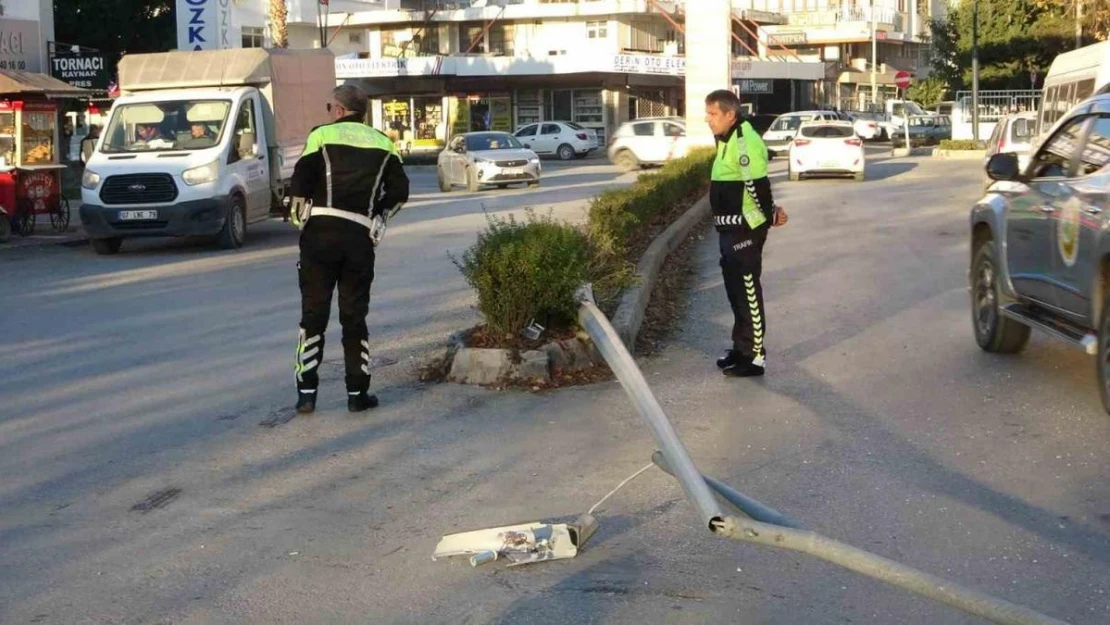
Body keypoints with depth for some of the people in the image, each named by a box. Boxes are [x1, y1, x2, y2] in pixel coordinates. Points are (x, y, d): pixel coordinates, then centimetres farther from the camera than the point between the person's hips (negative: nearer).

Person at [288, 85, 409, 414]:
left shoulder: (322, 135, 1)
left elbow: (299, 185, -7)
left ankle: (306, 393, 4)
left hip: (320, 232, -2)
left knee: (313, 313, 5)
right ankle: (357, 393, 11)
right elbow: (399, 191, 6)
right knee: (355, 316, 10)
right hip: (360, 237, 2)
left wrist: (299, 217, 9)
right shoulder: (383, 144, 11)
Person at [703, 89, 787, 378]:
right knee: (736, 290, 16)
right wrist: (769, 212, 11)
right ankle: (741, 349, 27)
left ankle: (755, 356, 1)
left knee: (748, 292, -5)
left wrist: (770, 216, -11)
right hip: (731, 228, 10)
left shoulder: (744, 141, -20)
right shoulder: (728, 140, 14)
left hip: (745, 229, -10)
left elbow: (757, 185, -22)